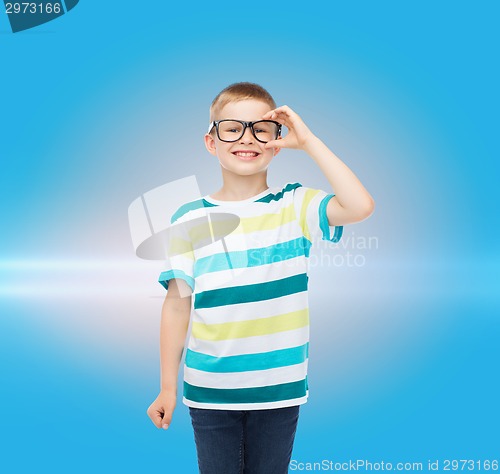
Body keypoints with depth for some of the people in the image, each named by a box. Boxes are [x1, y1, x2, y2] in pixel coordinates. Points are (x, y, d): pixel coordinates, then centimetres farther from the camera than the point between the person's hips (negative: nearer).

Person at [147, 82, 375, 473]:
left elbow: (361, 206, -21)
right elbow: (178, 305, 1)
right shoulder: (190, 219, -2)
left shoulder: (294, 206, -3)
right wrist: (168, 387, 4)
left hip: (279, 389, 0)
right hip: (209, 389, 0)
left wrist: (308, 141, -15)